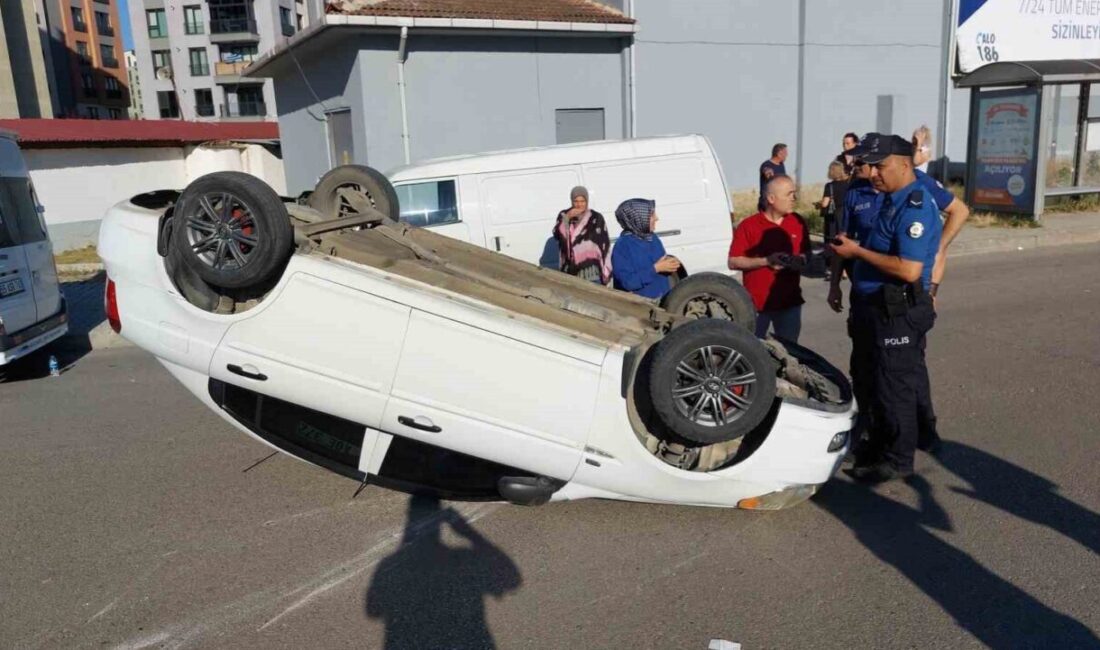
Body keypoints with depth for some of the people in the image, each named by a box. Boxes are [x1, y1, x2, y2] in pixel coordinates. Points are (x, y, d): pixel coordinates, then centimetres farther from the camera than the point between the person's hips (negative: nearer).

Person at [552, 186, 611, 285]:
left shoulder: (596, 218, 0)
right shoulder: (564, 215, 7)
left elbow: (605, 245, 0)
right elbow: (557, 234, -10)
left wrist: (606, 272, -3)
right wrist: (567, 218, -20)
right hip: (571, 271, 2)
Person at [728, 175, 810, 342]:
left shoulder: (798, 222, 4)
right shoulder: (748, 225, -9)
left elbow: (807, 253, 16)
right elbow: (733, 262, -8)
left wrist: (800, 260, -8)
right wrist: (765, 261, -19)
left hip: (790, 301, 4)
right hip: (757, 303, -4)